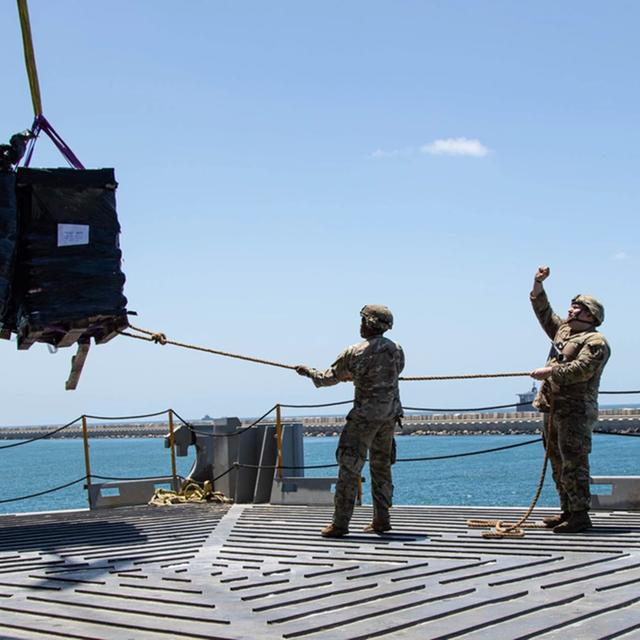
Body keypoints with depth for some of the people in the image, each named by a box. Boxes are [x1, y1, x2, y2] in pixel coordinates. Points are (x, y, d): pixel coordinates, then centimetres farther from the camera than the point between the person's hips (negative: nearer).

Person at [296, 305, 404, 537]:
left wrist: (307, 371, 17)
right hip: (390, 415, 6)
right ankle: (381, 520, 18)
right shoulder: (396, 349, 4)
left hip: (365, 416, -6)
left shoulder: (355, 353, -13)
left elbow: (328, 378, -3)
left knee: (349, 468, -2)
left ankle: (340, 523, -3)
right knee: (381, 467, 16)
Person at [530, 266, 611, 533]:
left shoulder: (596, 341, -6)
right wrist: (538, 284, 17)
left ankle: (580, 515, -10)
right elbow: (543, 311, 27)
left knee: (574, 462, -12)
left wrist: (550, 371, -19)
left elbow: (581, 369, -20)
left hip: (576, 409, -9)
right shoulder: (563, 330, 20)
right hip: (553, 408, 9)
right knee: (558, 463, 11)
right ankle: (568, 511, 18)